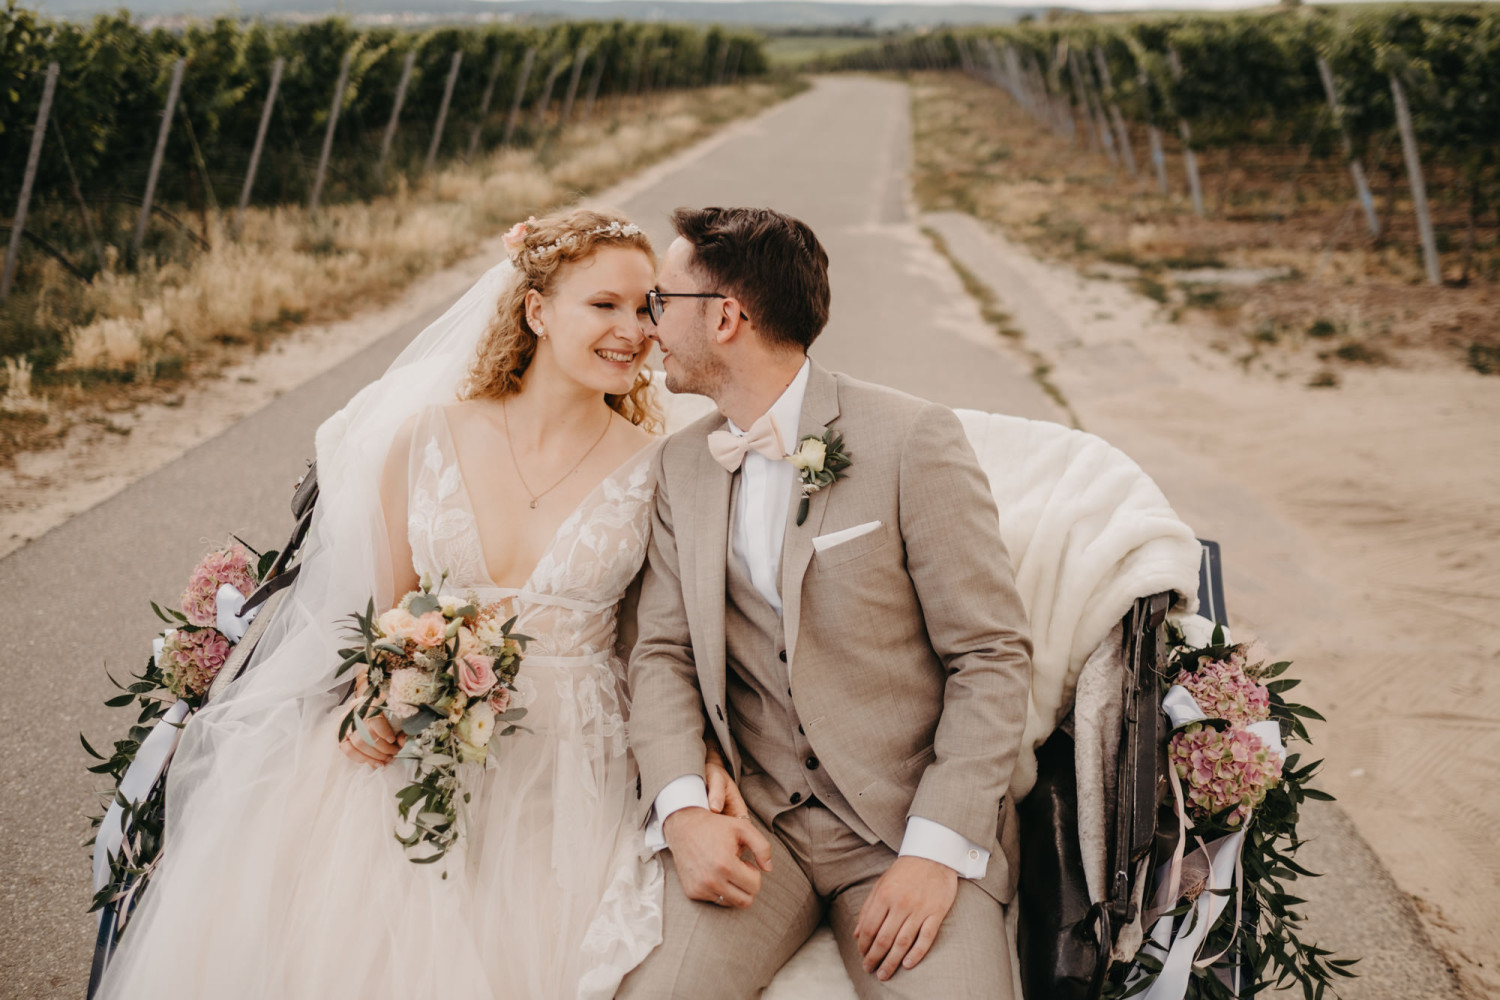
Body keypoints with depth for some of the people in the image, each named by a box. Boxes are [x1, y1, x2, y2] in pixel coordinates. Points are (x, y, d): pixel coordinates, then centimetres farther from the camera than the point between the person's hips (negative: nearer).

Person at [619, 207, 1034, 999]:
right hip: (753, 820, 3)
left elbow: (993, 656, -7)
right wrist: (682, 808, -10)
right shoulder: (681, 466, 10)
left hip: (913, 816, -3)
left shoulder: (911, 441, -7)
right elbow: (664, 653, 8)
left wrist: (937, 846, -16)